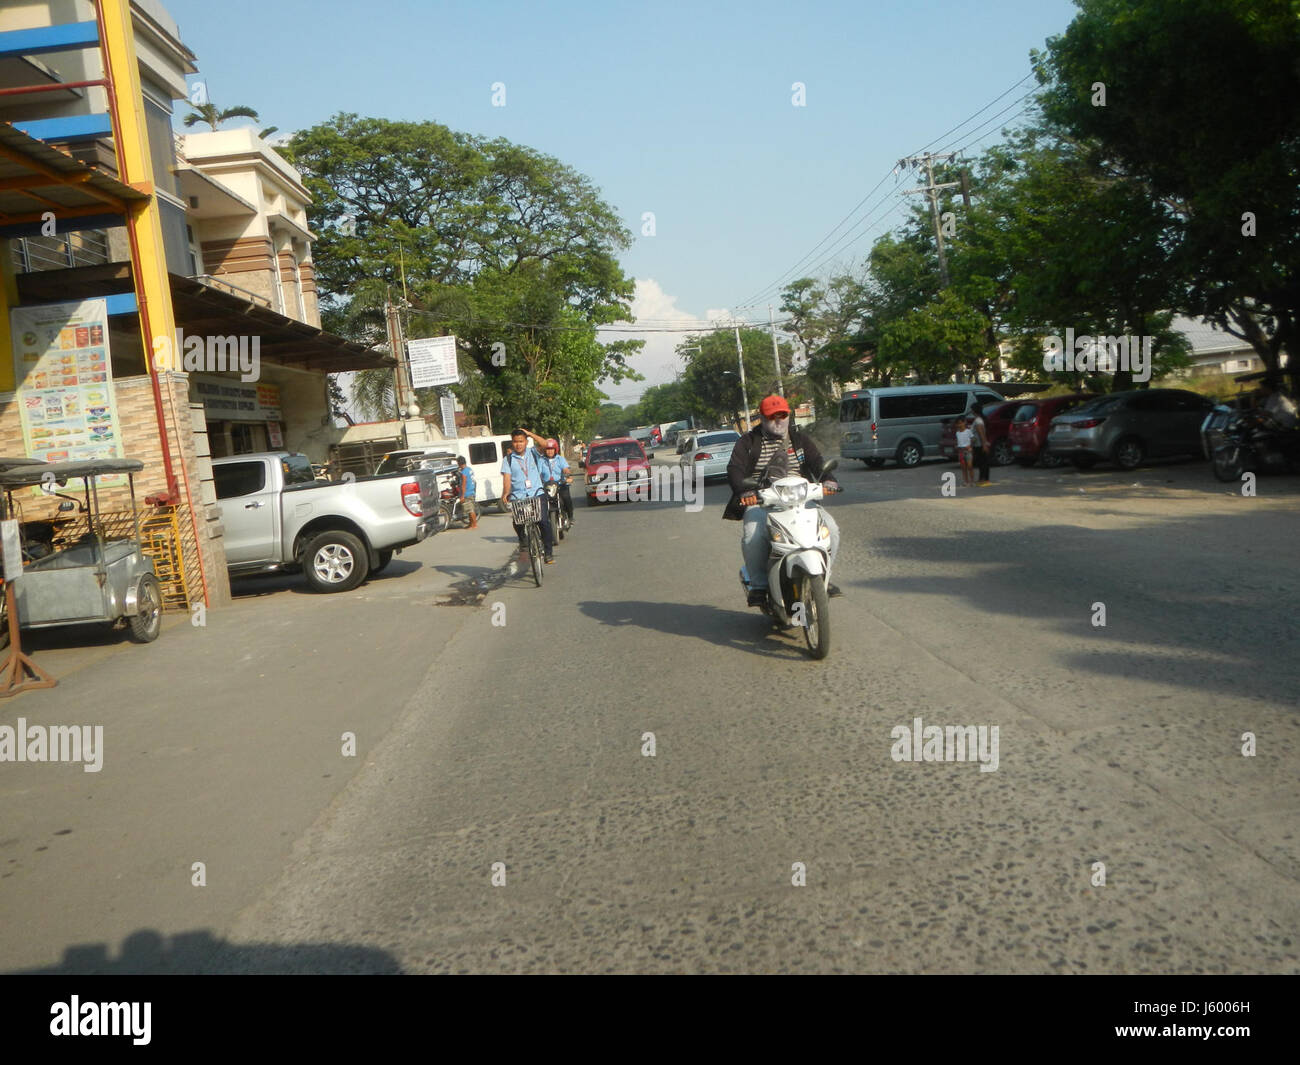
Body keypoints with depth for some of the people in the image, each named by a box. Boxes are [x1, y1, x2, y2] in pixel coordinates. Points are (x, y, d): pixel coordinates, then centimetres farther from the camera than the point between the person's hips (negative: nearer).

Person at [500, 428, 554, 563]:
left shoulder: (533, 453, 11)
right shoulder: (508, 459, 6)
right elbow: (507, 478, -5)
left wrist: (530, 434, -6)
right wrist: (505, 494, -21)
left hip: (537, 493, 0)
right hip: (518, 496, 0)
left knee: (544, 521, -15)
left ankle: (549, 552, -2)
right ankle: (522, 539, 13)